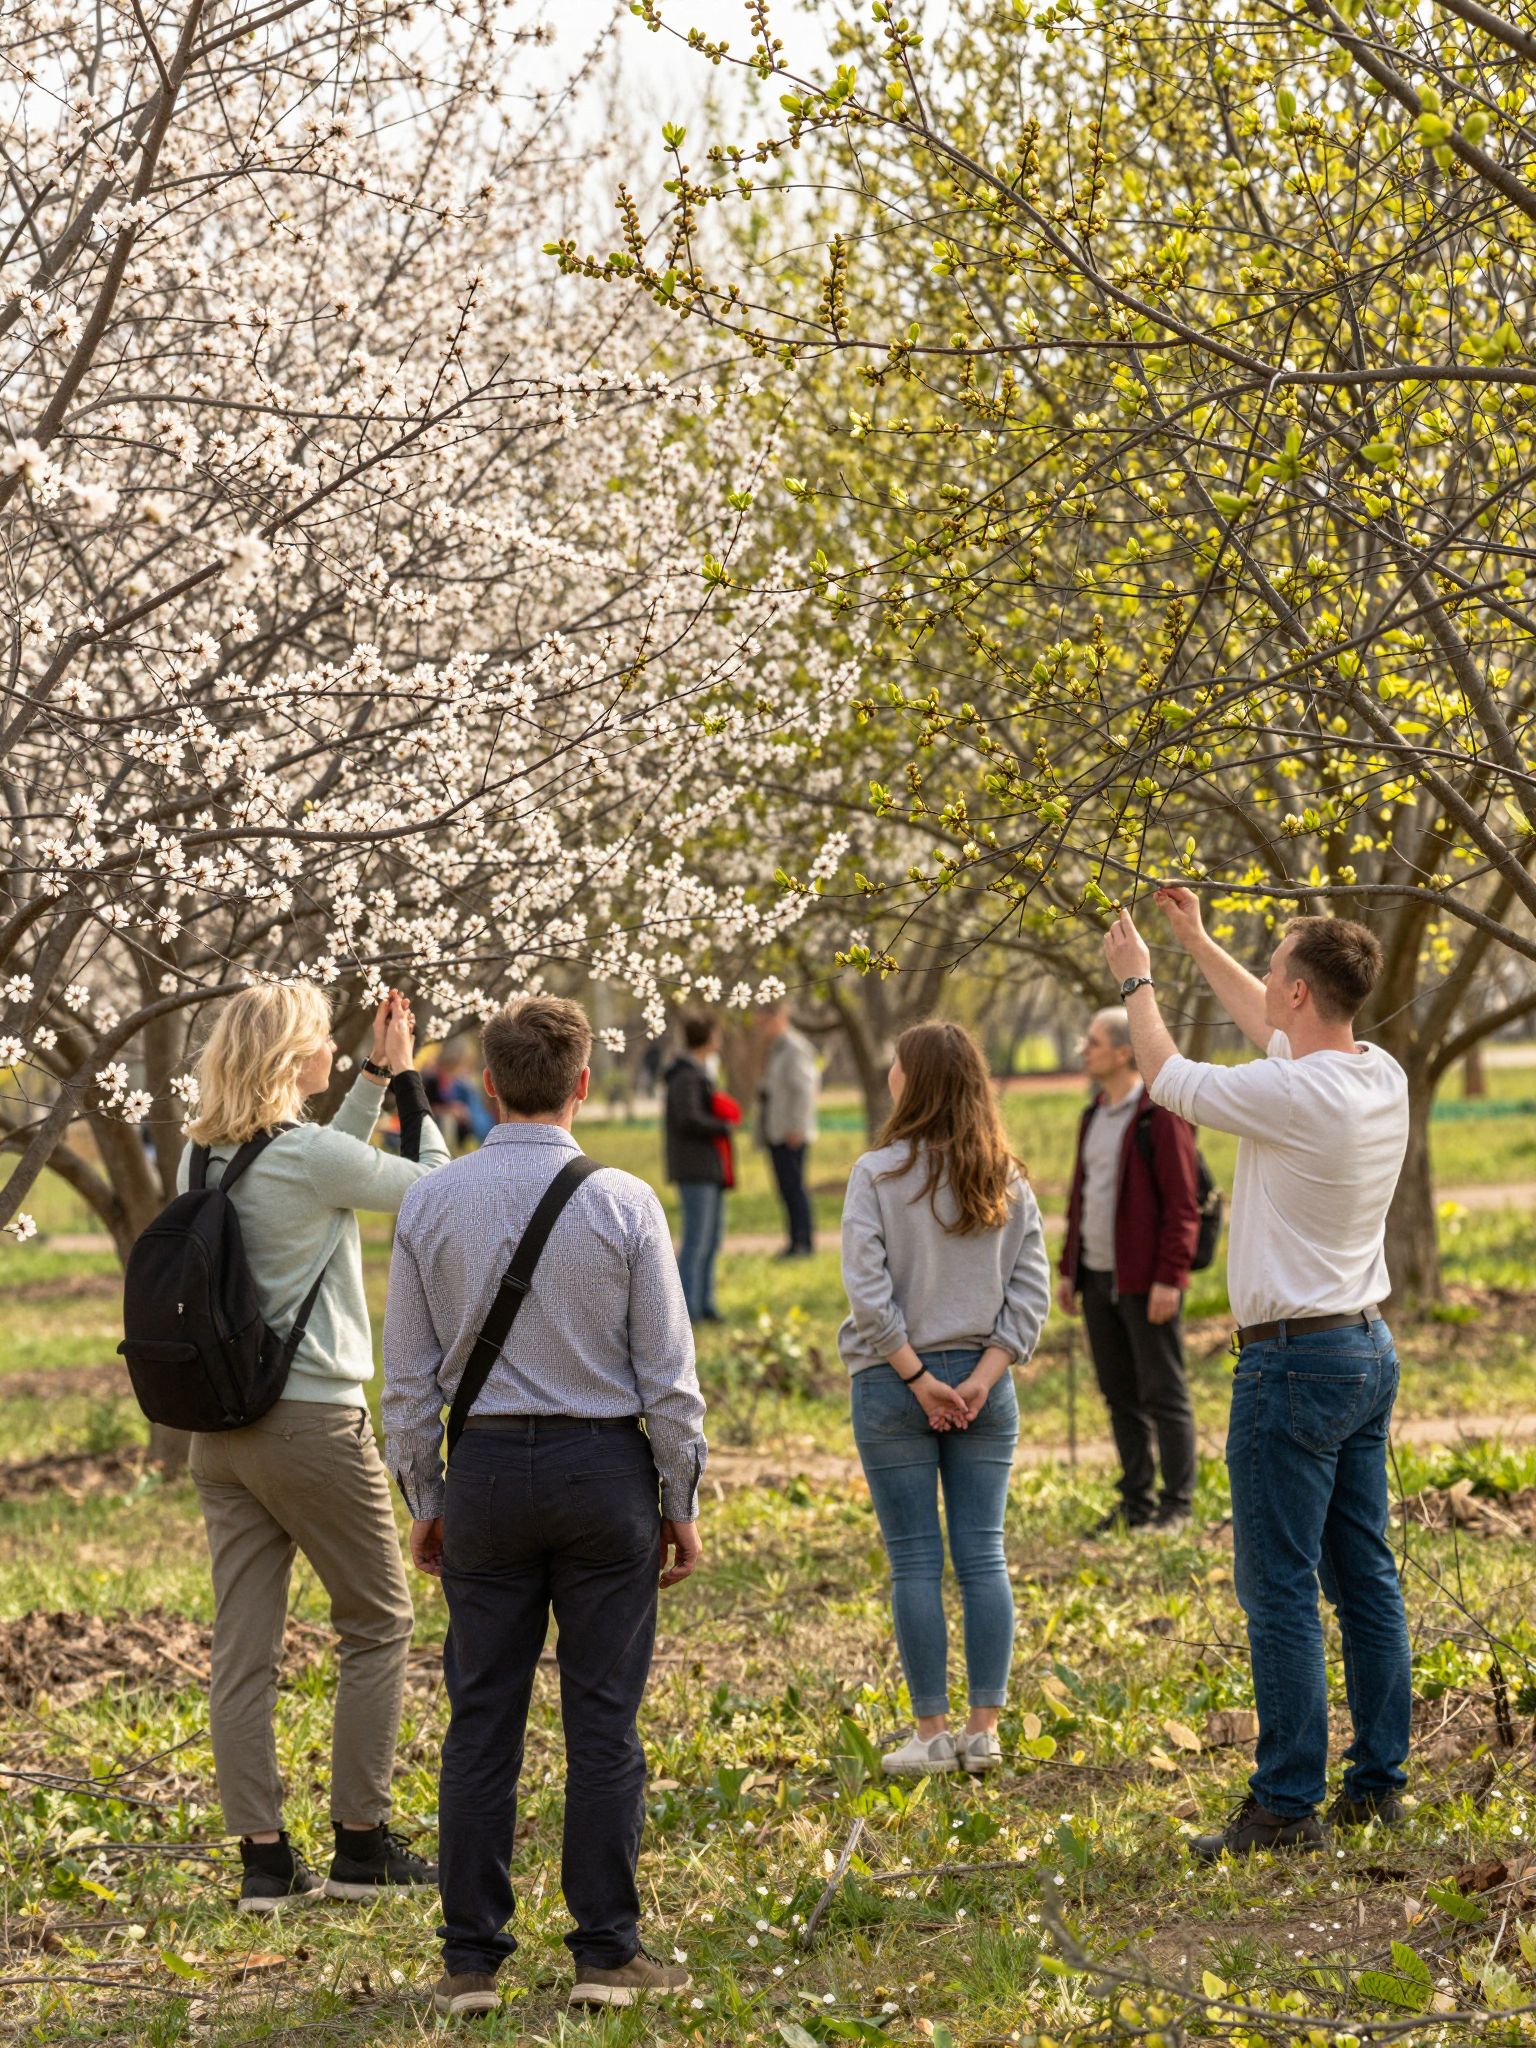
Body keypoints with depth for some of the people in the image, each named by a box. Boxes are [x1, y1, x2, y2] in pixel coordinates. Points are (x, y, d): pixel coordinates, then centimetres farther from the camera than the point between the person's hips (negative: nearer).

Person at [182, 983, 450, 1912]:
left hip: (222, 1432, 7)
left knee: (244, 1645, 6)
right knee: (379, 1626, 9)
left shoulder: (205, 1157, 6)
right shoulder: (307, 1156, -16)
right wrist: (408, 1086, 9)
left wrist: (376, 1078, 24)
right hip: (314, 1423, -7)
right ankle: (362, 1844, 10)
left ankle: (264, 1856, 8)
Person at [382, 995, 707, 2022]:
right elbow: (669, 1373, -3)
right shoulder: (623, 1204, -6)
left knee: (483, 1718, 6)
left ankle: (472, 1958, 9)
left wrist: (425, 1497, 14)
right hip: (604, 1468, -2)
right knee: (604, 1717, 4)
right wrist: (683, 1500, 6)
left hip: (486, 1470, 2)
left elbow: (408, 1376, 4)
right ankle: (608, 1951, 7)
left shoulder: (433, 1203, 0)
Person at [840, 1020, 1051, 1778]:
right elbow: (1031, 1292, 0)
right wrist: (982, 1377, -4)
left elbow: (868, 1291, -14)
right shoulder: (1007, 1180, 3)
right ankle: (984, 1730, 7)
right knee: (983, 1558, 7)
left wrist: (917, 1379, -8)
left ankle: (931, 1734, 4)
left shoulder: (879, 1174, -9)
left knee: (915, 1565, 2)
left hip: (894, 1382, -3)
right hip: (983, 1383, 3)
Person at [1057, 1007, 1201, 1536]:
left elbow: (1182, 1205, -14)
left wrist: (1169, 1278, -19)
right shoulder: (1093, 1117, 15)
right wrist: (1069, 1269, 17)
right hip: (1098, 1278, 8)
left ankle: (1176, 1505, 3)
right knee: (1120, 1394, 11)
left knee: (1162, 1393, -2)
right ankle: (1136, 1502, 17)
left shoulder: (1160, 1116, -10)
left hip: (1145, 1282, -8)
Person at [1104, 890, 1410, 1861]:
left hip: (1296, 1361, -9)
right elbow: (1271, 1026, 24)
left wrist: (1139, 981, 15)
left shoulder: (1293, 1097, -20)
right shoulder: (1385, 1079, 4)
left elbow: (1170, 1077, -3)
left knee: (1281, 1590, -5)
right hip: (1371, 1349, 9)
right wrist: (1198, 944, 33)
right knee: (1367, 1578, 13)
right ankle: (1379, 1781, 18)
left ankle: (1287, 1806, -3)